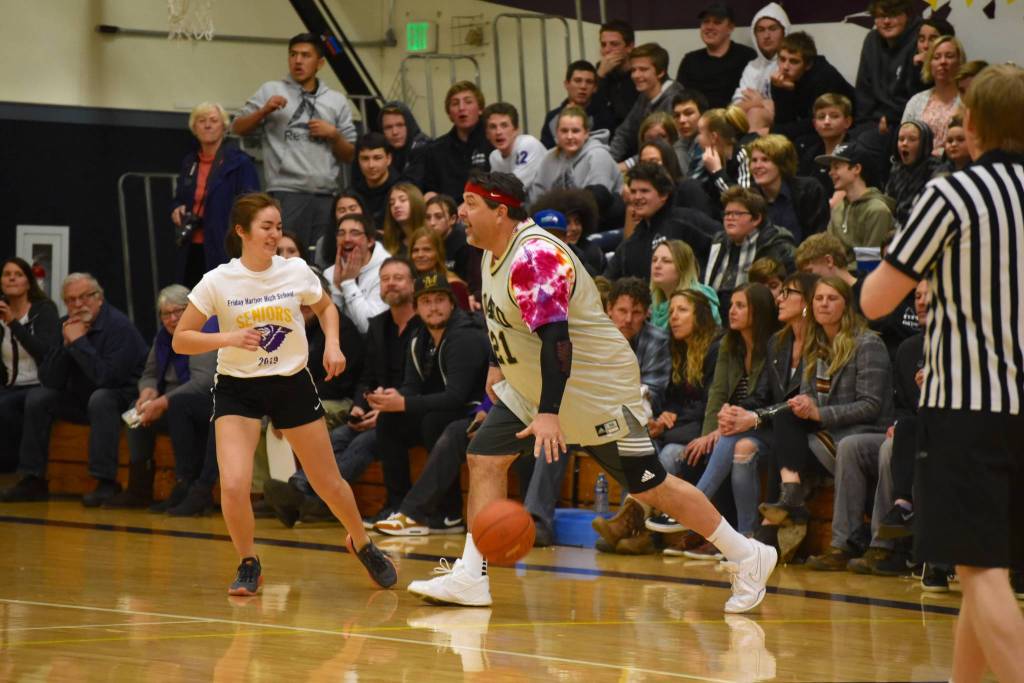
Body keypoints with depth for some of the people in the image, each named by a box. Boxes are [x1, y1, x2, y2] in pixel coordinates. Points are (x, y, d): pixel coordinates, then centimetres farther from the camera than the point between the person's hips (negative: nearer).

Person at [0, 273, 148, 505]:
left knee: (100, 399, -37)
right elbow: (49, 381, -3)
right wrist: (65, 345, -17)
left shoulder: (118, 325, -20)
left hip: (123, 398, -8)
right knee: (37, 397, -3)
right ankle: (33, 479, -1)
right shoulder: (67, 326, 1)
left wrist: (79, 341, -27)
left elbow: (106, 377, -33)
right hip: (83, 399, 8)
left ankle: (107, 483, -36)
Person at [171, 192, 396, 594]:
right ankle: (248, 565, 6)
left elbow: (326, 307, 15)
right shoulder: (218, 282, -13)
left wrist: (332, 344, -3)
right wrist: (229, 338, -24)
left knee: (328, 482, 10)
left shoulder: (296, 272, -6)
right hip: (237, 388, -2)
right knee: (234, 486, -20)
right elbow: (180, 341, -9)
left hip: (293, 384, 2)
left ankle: (361, 543, 39)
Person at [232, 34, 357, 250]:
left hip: (326, 197, 3)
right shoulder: (271, 91, 12)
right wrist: (264, 111, -6)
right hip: (287, 194, -3)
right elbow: (238, 128, 10)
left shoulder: (337, 101, 18)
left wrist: (333, 135, -1)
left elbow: (349, 156, 18)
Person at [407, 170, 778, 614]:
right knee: (484, 458, -4)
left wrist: (549, 413, -41)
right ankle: (470, 578, -3)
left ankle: (748, 557, 10)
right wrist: (499, 366, 29)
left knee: (650, 487, -2)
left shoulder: (533, 257, -27)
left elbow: (556, 336, -35)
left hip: (596, 389, -10)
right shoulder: (496, 251, 3)